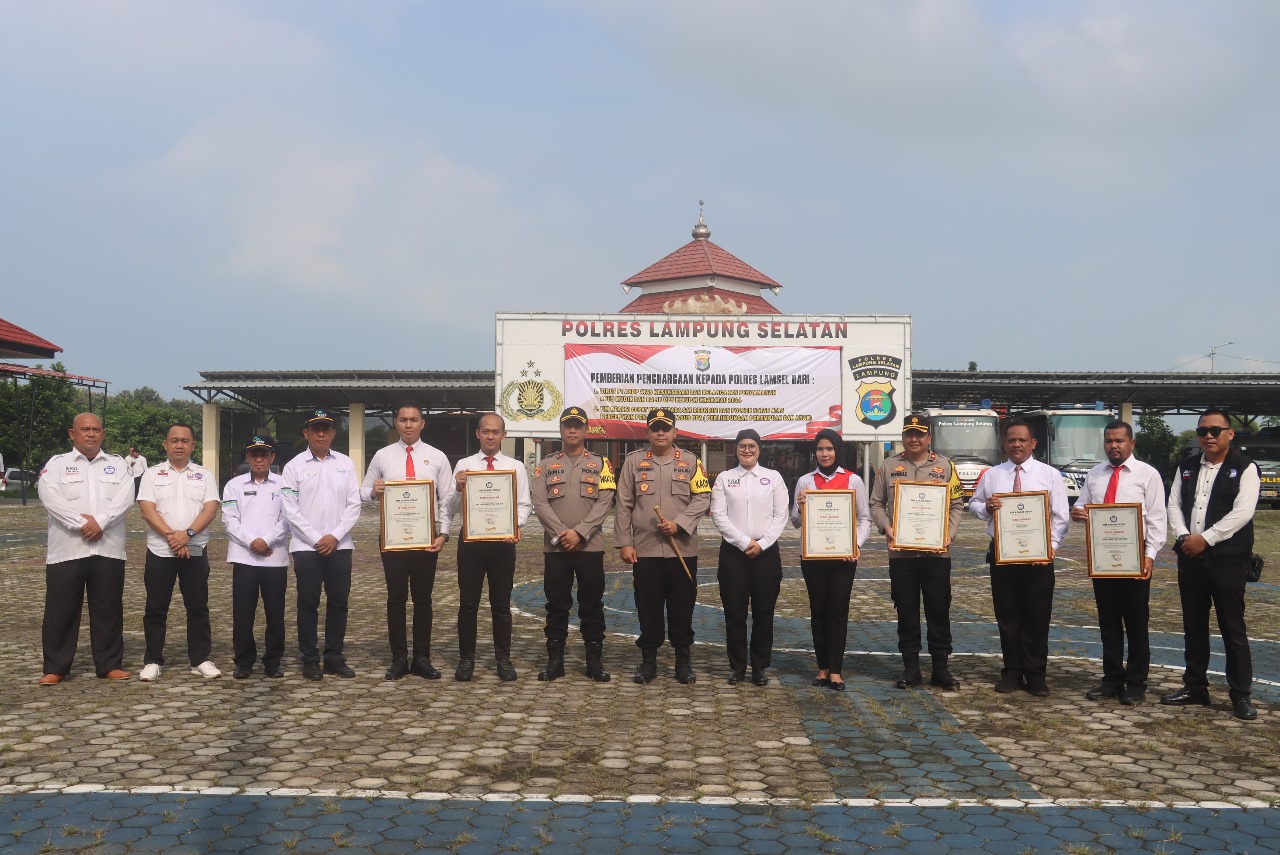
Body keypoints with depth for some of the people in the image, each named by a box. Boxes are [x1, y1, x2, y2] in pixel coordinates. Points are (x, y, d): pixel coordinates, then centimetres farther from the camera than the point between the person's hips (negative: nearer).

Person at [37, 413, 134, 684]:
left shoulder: (117, 464, 12)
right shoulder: (57, 463, 6)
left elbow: (125, 497, -3)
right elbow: (50, 497, -10)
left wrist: (100, 521, -17)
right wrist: (81, 524, -17)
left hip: (108, 550, 2)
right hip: (66, 550, -2)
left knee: (108, 610, 6)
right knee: (61, 610, 2)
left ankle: (110, 665, 14)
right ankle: (55, 668, 10)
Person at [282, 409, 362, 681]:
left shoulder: (345, 464, 7)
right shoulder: (294, 466, 1)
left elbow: (354, 505, 3)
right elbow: (290, 509, -4)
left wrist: (335, 536, -8)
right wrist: (316, 539, -10)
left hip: (339, 545, 2)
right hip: (306, 546, -2)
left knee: (338, 602, 5)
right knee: (308, 603, 2)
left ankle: (334, 657, 14)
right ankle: (310, 659, 10)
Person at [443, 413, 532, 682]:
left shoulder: (516, 467, 4)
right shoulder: (464, 465, 3)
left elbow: (524, 504, 1)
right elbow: (453, 508, 0)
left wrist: (516, 525, -18)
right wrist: (459, 489, -20)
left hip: (503, 540, 0)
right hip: (470, 539, 0)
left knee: (501, 604, 8)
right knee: (468, 603, 6)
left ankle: (503, 659, 18)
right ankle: (466, 659, 16)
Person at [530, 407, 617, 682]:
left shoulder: (600, 464, 6)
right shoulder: (547, 465, 8)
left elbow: (604, 503, -4)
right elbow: (540, 503, -1)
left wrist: (580, 533, -15)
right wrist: (561, 533, -14)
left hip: (591, 546, -1)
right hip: (555, 546, 1)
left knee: (592, 605, 4)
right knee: (556, 605, 5)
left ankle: (595, 660, 11)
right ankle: (555, 660, 12)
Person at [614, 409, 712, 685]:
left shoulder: (691, 462, 5)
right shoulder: (633, 461, 5)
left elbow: (703, 498, 0)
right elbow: (623, 506, 4)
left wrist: (679, 523, -14)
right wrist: (624, 543, -2)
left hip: (683, 549, 0)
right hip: (644, 549, 0)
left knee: (682, 607, 5)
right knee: (648, 607, 5)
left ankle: (683, 660, 16)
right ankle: (648, 660, 16)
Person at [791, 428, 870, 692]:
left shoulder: (853, 481, 2)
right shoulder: (805, 481, 5)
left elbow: (864, 519, 4)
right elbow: (796, 522, 9)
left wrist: (857, 544, -12)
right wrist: (800, 506, -12)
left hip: (843, 556, -1)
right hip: (813, 556, 2)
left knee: (838, 612, 0)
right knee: (818, 611, 7)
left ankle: (836, 670, 5)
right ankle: (823, 667, 15)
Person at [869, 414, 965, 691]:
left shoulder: (945, 466, 6)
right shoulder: (889, 466, 7)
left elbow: (957, 505, 6)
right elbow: (877, 504, 8)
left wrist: (950, 533, -9)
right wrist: (886, 527, -10)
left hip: (937, 551, 0)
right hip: (901, 551, 1)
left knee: (939, 611, 4)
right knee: (906, 611, 6)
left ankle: (940, 668, 12)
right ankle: (911, 668, 15)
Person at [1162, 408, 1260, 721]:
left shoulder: (1245, 469, -4)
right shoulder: (1186, 468, 13)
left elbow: (1242, 512, -14)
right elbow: (1174, 505, 8)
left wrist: (1206, 538, -17)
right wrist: (1184, 537, -9)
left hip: (1227, 558, -5)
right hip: (1190, 557, 5)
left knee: (1233, 628, -1)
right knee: (1193, 626, 12)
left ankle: (1241, 695, 7)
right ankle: (1195, 687, 22)